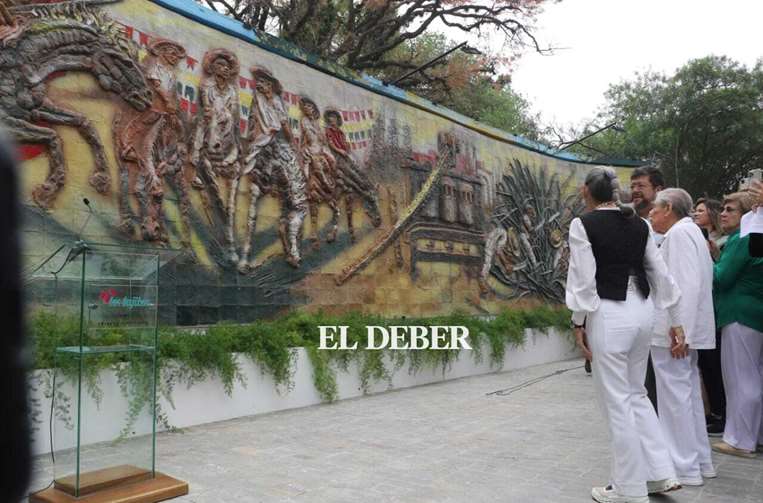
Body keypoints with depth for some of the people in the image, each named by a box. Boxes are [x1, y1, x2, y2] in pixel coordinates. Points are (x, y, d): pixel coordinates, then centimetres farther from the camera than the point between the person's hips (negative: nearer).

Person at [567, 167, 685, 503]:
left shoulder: (583, 224, -8)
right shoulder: (639, 225, 9)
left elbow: (584, 279, -13)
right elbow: (661, 275, 9)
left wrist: (579, 323, -4)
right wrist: (676, 323, 13)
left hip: (609, 315, -7)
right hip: (642, 311, 7)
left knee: (616, 401, 4)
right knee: (635, 393, 21)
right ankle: (661, 473, 23)